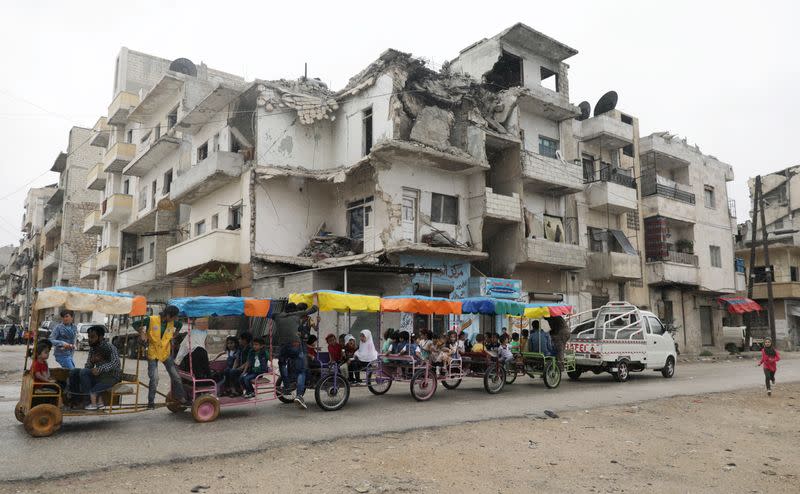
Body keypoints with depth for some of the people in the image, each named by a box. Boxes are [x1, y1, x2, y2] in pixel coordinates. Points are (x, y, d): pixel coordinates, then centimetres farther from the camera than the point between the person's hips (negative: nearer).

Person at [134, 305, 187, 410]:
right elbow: (136, 324, -4)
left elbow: (180, 325, 19)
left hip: (166, 352, 4)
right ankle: (151, 402, 9)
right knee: (154, 378, -8)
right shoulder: (151, 320, -14)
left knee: (175, 376, 4)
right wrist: (142, 333, -16)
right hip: (153, 353, -4)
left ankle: (181, 398, 16)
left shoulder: (172, 322, -3)